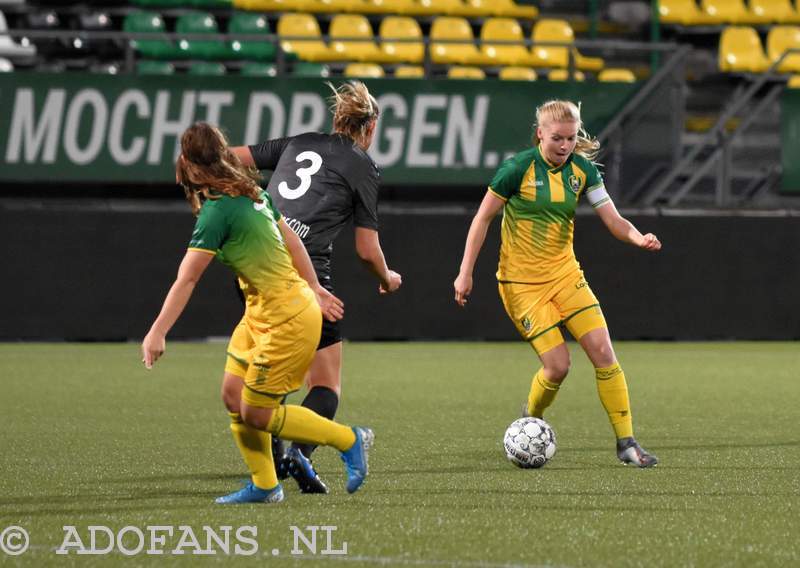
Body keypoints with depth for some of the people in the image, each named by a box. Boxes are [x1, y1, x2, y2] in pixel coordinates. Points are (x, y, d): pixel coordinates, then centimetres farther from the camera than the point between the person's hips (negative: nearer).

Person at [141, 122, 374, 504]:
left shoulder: (218, 211, -21)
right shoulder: (251, 193, 5)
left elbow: (186, 279, -22)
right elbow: (291, 241, 14)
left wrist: (157, 333, -21)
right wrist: (314, 290, 23)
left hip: (288, 320, -9)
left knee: (256, 414, 0)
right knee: (233, 395, 9)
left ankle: (349, 440, 11)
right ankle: (264, 486, 16)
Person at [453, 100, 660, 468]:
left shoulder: (582, 170, 0)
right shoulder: (520, 168, -14)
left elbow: (613, 220, -3)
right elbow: (483, 218, -6)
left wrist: (638, 238, -25)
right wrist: (465, 273, -8)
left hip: (565, 273, 5)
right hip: (522, 282, -5)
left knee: (604, 353, -7)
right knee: (558, 365, -11)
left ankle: (626, 443, -1)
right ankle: (530, 422, 21)